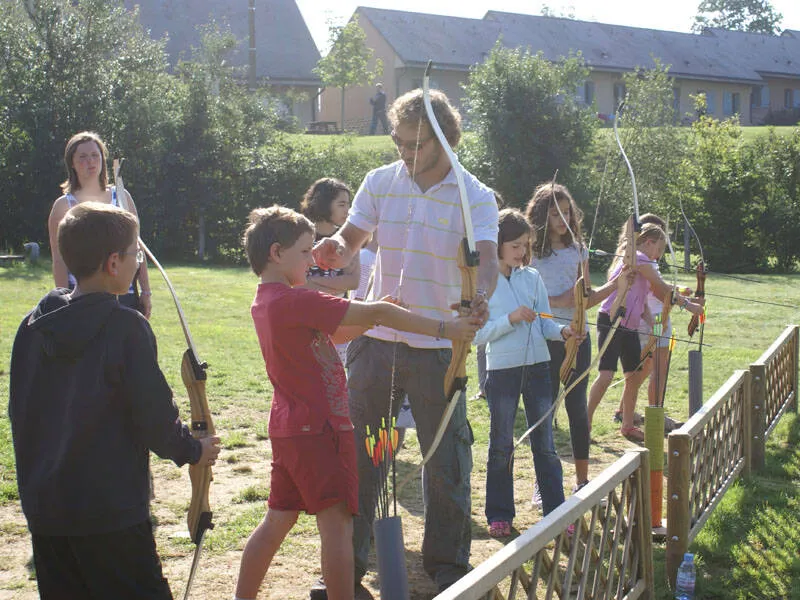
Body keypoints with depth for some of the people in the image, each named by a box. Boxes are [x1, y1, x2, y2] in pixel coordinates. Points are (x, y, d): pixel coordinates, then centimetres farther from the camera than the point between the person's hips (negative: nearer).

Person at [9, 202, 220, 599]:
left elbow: (19, 411, 11)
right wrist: (193, 451, 5)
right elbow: (154, 413, -13)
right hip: (110, 511, -6)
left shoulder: (33, 326, 3)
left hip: (43, 509, 6)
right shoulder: (125, 327, -15)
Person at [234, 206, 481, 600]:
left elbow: (333, 334, 16)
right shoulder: (295, 301, -19)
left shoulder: (264, 303, 10)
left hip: (288, 429, 10)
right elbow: (374, 313, -21)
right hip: (318, 429, -10)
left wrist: (373, 318, 1)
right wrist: (443, 328, -19)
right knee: (337, 523, -7)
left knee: (278, 520, 17)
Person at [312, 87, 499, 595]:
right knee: (357, 454, 7)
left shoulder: (475, 197, -6)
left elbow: (487, 259, -20)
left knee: (448, 462, 6)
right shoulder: (380, 182, 3)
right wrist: (333, 248, -20)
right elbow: (350, 239, 5)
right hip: (377, 340, 2)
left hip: (439, 348, -2)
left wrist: (480, 296, -43)